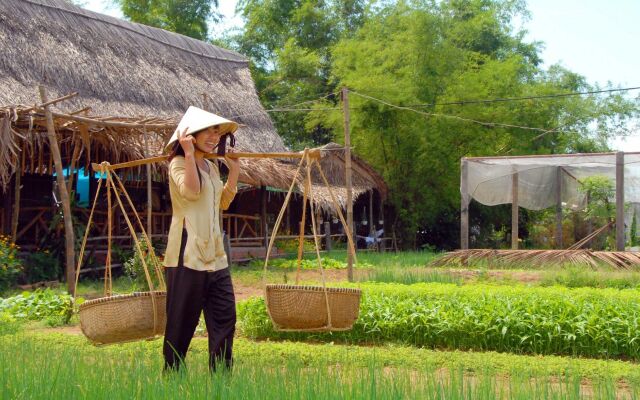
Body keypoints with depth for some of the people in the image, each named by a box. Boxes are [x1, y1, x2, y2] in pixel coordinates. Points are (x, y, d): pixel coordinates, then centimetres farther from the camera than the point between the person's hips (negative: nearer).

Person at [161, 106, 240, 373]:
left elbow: (222, 203, 23)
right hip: (187, 253, -8)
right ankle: (172, 375, 9)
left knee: (224, 318, 4)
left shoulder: (211, 166, 18)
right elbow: (191, 191, -24)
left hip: (214, 255, 8)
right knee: (182, 321, -1)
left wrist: (234, 172, 16)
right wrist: (189, 154, -20)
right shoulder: (179, 163, -5)